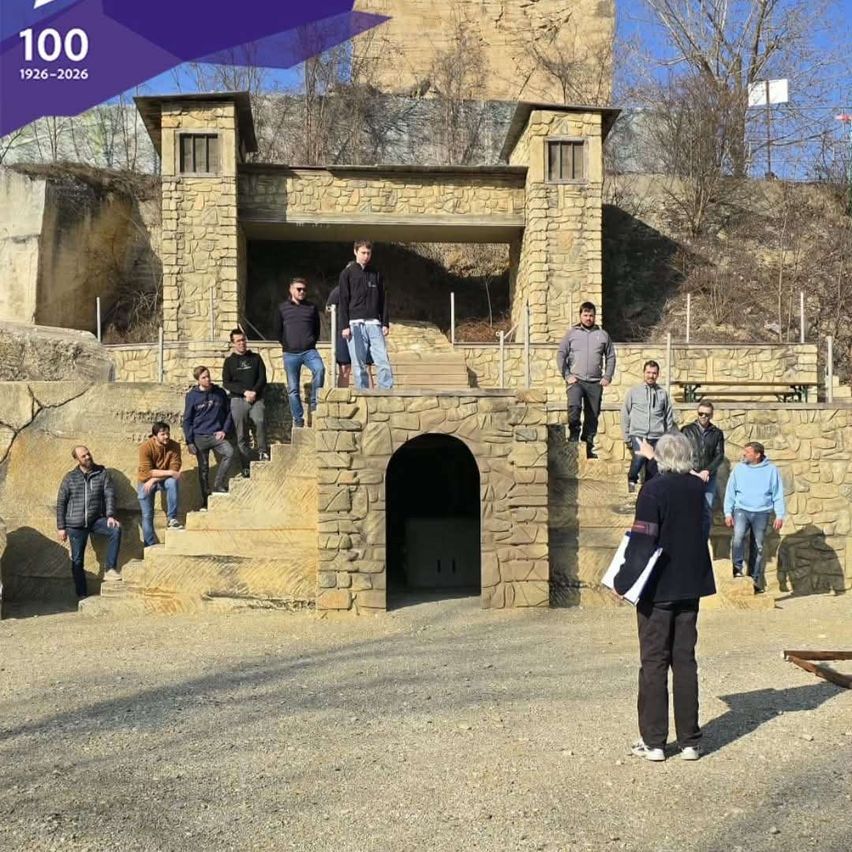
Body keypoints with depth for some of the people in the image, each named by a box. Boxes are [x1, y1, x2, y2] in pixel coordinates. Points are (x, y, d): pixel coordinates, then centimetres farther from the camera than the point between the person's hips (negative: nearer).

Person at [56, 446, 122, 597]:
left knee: (115, 530, -28)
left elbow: (109, 495, -2)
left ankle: (111, 569, -21)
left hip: (96, 519, 0)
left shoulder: (102, 473, 2)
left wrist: (110, 515, -17)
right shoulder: (70, 478, 2)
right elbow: (61, 503, 4)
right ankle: (82, 595, 15)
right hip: (75, 524, 0)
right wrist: (61, 527, 0)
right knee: (77, 561, 3)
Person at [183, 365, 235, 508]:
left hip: (217, 435, 1)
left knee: (229, 452, -26)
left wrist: (225, 430, -2)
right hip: (200, 437, -1)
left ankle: (218, 485, -15)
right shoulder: (192, 396, 0)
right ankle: (205, 501, 14)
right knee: (203, 469, 4)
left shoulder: (220, 393, 5)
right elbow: (187, 420, 2)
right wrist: (189, 441, -3)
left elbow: (229, 413, 12)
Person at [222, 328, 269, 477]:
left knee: (260, 421, -30)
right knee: (242, 436, -3)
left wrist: (254, 392, -10)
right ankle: (246, 468, 1)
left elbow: (262, 379, 7)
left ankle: (263, 451, -13)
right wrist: (245, 391, -10)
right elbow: (226, 383, 3)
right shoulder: (229, 361, 11)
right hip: (238, 400, 0)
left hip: (256, 398, 0)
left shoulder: (256, 358, 13)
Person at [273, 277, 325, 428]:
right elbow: (278, 331, 13)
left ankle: (314, 403, -17)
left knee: (319, 369, -30)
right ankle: (298, 419, 11)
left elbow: (317, 329, 17)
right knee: (293, 389, 1)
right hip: (290, 354, 0)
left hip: (309, 351, 0)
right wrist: (287, 345, 8)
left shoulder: (311, 307, 10)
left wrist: (311, 343, 7)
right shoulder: (282, 308, 8)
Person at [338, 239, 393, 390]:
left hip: (374, 324, 3)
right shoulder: (347, 273, 6)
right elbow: (343, 301, 0)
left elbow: (383, 300, 15)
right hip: (355, 325, -2)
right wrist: (344, 326, -8)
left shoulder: (376, 274, 15)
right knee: (359, 365, -3)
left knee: (383, 361, -8)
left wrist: (385, 323, 7)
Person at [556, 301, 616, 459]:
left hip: (595, 382, 2)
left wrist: (607, 377, 4)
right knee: (574, 406, -27)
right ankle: (573, 438, -16)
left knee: (593, 416, 5)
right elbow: (561, 355, 5)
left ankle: (588, 448, 15)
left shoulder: (602, 334, 10)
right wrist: (567, 375, -4)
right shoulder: (571, 333, 6)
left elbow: (610, 357, 13)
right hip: (576, 380, -2)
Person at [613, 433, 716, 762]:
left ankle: (653, 741, 7)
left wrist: (623, 582, -10)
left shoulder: (653, 490, -16)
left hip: (658, 590, -5)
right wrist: (649, 457, 34)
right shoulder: (697, 488, 3)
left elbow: (642, 542, -19)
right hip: (690, 587, 5)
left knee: (653, 664, 3)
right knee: (685, 662, 11)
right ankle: (689, 741, 15)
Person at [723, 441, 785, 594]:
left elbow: (778, 494, 2)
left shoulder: (771, 470, 1)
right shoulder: (739, 469, 4)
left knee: (758, 547, 4)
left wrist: (779, 515, -4)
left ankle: (755, 580, 12)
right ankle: (737, 569, -12)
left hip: (762, 513, 0)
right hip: (742, 510, 0)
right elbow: (730, 492, 6)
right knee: (738, 536, -24)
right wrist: (728, 513, 0)